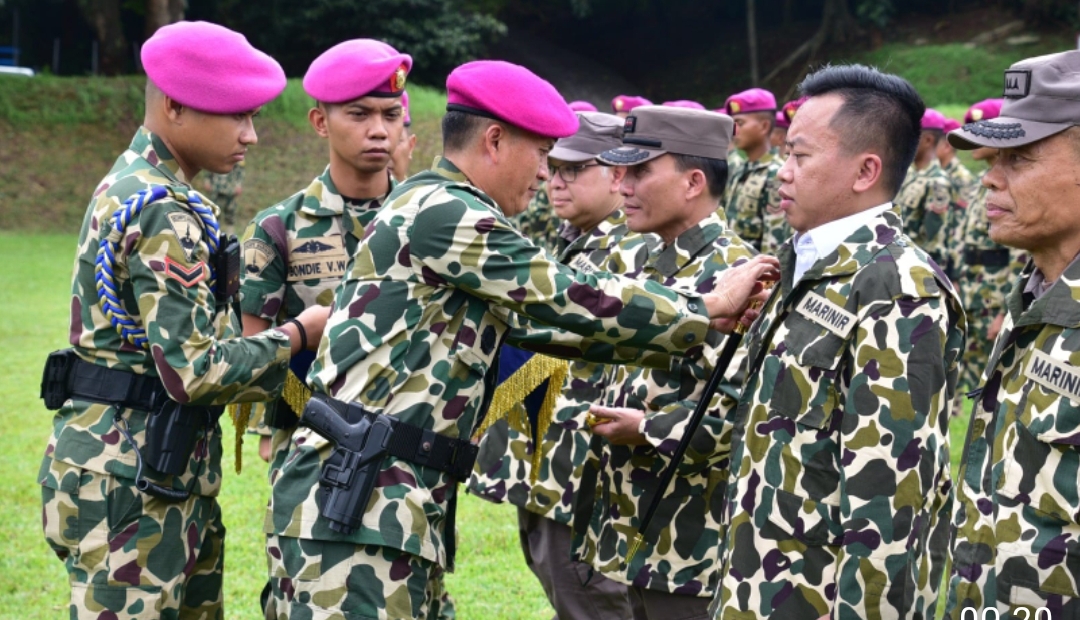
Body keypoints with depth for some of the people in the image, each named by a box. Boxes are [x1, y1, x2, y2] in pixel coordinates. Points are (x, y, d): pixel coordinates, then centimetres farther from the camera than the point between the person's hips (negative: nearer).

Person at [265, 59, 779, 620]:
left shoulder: (436, 211, 19)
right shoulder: (442, 212, -12)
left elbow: (545, 318, 20)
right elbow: (572, 301, -11)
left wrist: (681, 324, 16)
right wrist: (708, 310, 0)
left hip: (392, 499, 10)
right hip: (352, 500, -10)